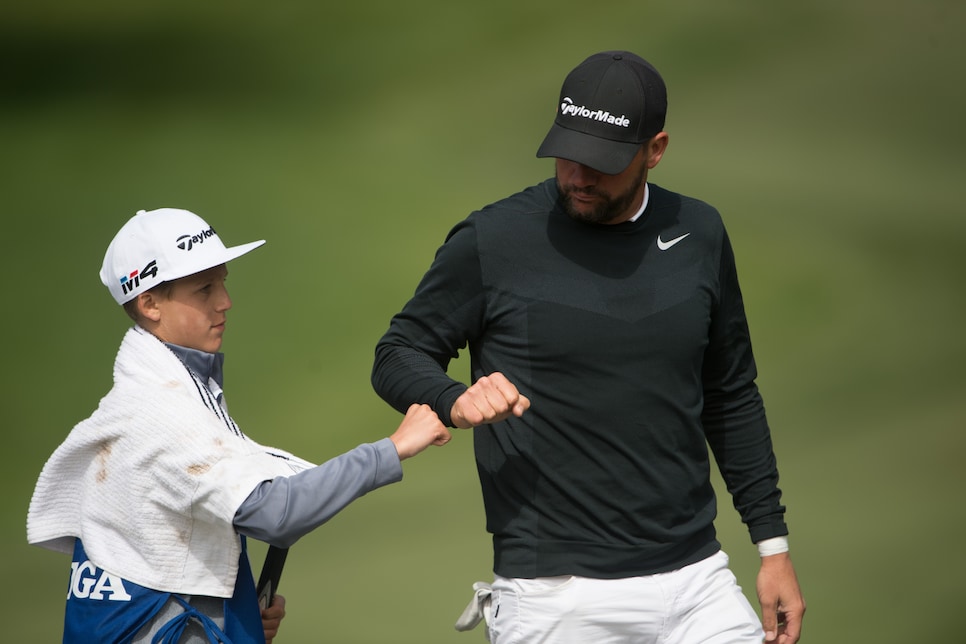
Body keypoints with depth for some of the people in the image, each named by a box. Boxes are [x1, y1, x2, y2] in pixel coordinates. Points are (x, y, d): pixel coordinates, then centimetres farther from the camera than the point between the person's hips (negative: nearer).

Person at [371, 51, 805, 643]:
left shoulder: (698, 235, 7)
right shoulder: (492, 240, -5)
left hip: (696, 577, 3)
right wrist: (455, 400, -18)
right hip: (555, 596, -3)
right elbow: (398, 356, 4)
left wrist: (773, 543, 13)